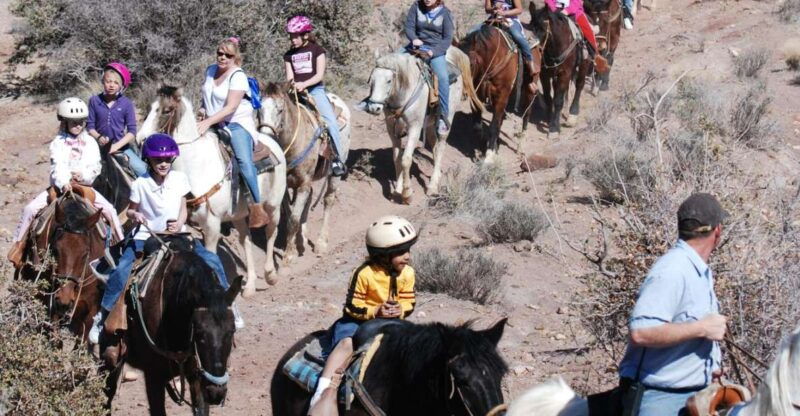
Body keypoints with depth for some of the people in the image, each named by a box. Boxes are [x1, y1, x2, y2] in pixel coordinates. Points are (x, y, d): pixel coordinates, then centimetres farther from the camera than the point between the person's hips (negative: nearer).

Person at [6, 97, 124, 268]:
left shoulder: (90, 143, 4)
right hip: (60, 186, -1)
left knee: (109, 209, -18)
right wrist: (63, 183, -35)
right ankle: (18, 244, -4)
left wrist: (84, 175, -25)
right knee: (31, 209, -17)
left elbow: (95, 167, -3)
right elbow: (57, 166, -16)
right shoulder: (58, 143, -1)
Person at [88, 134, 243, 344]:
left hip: (176, 234, 2)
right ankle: (102, 316, -10)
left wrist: (179, 224, -16)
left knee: (211, 261, -13)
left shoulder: (180, 179, -2)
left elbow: (183, 210, 4)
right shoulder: (141, 184, -9)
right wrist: (135, 215, -19)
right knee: (122, 269, -24)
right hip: (146, 236, -2)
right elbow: (130, 210, 4)